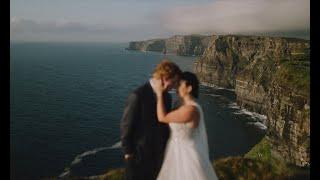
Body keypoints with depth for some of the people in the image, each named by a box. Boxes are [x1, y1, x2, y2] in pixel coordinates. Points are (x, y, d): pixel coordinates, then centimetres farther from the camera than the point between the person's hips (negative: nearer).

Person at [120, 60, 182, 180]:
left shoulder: (167, 96, 0)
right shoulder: (138, 96, -21)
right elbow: (126, 125, -16)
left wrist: (167, 147, 12)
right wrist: (128, 152, -10)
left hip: (159, 153, 6)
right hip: (138, 153, -6)